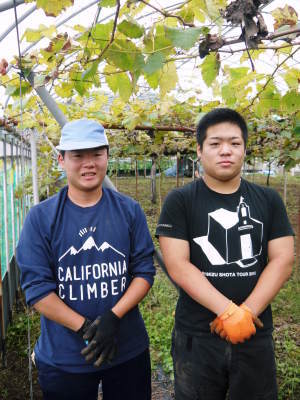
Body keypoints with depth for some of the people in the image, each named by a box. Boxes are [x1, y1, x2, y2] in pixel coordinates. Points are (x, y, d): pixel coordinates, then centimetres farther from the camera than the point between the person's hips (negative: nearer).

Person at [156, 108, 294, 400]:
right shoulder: (180, 201, -6)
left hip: (256, 337, 3)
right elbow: (177, 266, -13)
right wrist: (229, 312, -21)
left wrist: (246, 313, -15)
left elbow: (282, 261, -3)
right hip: (196, 338, -2)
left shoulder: (268, 201, 3)